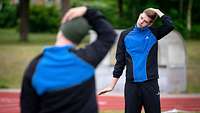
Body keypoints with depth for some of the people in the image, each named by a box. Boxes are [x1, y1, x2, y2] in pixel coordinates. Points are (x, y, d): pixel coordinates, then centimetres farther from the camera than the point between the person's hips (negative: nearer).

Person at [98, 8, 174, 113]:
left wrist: (157, 11, -2)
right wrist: (112, 85, 5)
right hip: (131, 84, 1)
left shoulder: (154, 33, 5)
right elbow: (120, 62, 8)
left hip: (150, 84, -1)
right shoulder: (125, 35, 6)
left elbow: (170, 25, -14)